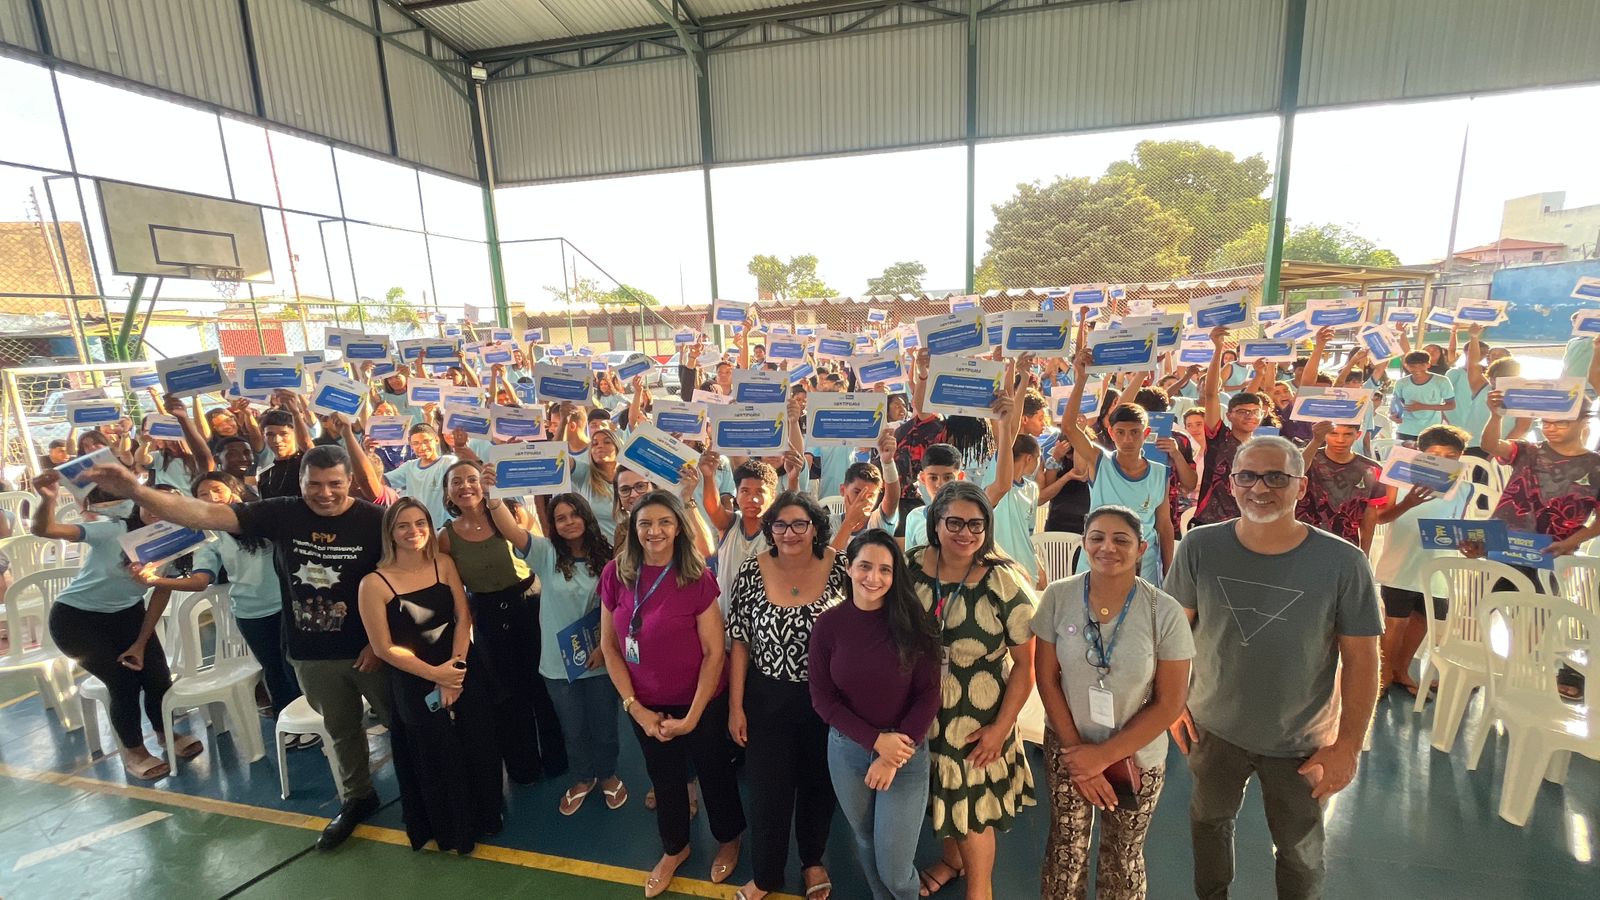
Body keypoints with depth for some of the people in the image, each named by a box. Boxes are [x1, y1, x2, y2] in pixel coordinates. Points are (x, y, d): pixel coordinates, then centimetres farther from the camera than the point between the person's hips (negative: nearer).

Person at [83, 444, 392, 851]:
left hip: (371, 649, -3)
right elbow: (207, 514, -11)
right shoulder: (282, 513, -6)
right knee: (340, 729, 21)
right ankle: (357, 798, 43)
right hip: (311, 654, 3)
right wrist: (136, 491, -25)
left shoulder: (374, 520, -16)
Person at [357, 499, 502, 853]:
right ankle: (450, 830, 35)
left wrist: (455, 667, -14)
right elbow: (384, 647, -10)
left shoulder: (444, 564, -2)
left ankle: (483, 816, 37)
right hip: (416, 685, -3)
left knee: (478, 752, 12)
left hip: (465, 673, 3)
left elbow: (463, 617, -3)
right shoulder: (375, 583, -12)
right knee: (437, 760, 11)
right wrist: (435, 674, -13)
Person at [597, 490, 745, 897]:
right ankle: (674, 848, 52)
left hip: (701, 703, -3)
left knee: (713, 772, 20)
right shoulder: (616, 574, -12)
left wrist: (691, 717, -15)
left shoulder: (698, 578, -20)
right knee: (664, 777, 24)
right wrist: (635, 707, -7)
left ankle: (729, 839, 50)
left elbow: (714, 652, -16)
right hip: (646, 706, 3)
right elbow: (609, 646, -4)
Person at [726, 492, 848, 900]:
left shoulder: (839, 566, -13)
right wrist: (735, 706, -5)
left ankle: (813, 860, 49)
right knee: (768, 791, 13)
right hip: (767, 701, 0)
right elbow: (741, 643, -5)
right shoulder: (752, 572, -11)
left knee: (819, 785, 20)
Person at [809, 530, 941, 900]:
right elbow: (822, 698, -6)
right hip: (847, 749, 2)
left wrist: (895, 755, -15)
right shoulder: (828, 625, -10)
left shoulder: (912, 623, -12)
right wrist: (876, 740, -14)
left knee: (894, 866, 4)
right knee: (865, 843, 21)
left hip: (906, 752, -1)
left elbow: (928, 696, -9)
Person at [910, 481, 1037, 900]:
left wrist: (1001, 727, -14)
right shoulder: (913, 565, -9)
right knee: (941, 794, 23)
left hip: (977, 718, -3)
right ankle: (950, 858, 53)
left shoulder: (1004, 582, -19)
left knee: (974, 804, 13)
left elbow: (1025, 663, -14)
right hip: (922, 711, 4)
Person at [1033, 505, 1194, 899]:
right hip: (1067, 749, 1)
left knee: (1123, 859, 17)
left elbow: (1169, 703, -12)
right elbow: (1046, 678, -6)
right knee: (1067, 849, 18)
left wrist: (1105, 754, -13)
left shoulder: (1166, 613, -17)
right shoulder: (1058, 597, -14)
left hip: (1137, 757, -1)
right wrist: (1075, 749, -9)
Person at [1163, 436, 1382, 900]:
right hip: (1213, 727, 2)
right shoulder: (1200, 547, -15)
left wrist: (1348, 745, -10)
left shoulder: (1343, 562, -18)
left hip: (1301, 741, -1)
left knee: (1300, 851, 21)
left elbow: (1360, 659, -11)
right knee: (1209, 822, 24)